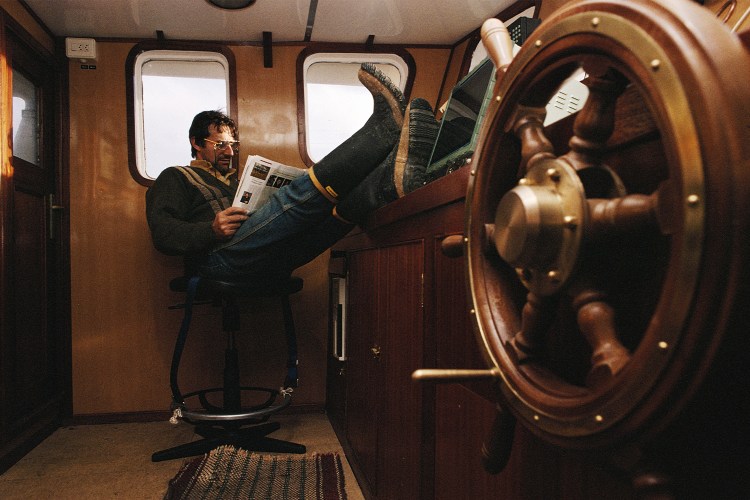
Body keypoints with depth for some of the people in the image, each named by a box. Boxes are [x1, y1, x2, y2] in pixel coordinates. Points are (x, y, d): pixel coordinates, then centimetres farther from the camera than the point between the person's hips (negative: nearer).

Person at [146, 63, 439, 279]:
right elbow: (162, 233, 2)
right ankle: (386, 127, -34)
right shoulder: (175, 178, 20)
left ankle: (392, 180, -49)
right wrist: (211, 230, -17)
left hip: (267, 265, 6)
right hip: (219, 258, -6)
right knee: (299, 196, -27)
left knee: (338, 205, -19)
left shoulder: (236, 183, 39)